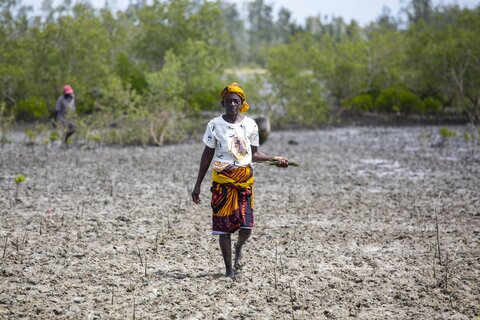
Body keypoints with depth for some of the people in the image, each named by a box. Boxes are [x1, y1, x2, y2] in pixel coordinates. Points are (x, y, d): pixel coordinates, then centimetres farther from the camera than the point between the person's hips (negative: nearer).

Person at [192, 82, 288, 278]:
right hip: (222, 179, -1)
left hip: (245, 178, 1)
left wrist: (274, 159, -2)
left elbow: (253, 153, 14)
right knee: (223, 225, -3)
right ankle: (229, 268, 9)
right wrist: (198, 185, 5)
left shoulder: (250, 125, 6)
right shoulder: (215, 125, 1)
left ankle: (238, 248, 26)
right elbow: (207, 155, 6)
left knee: (246, 225, -9)